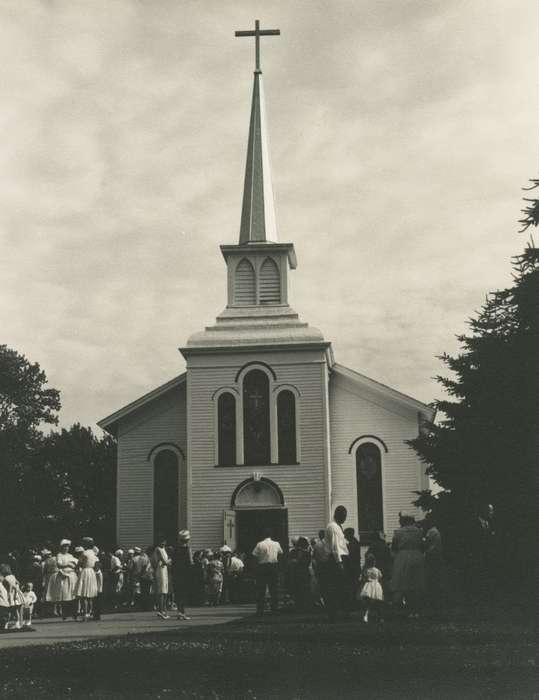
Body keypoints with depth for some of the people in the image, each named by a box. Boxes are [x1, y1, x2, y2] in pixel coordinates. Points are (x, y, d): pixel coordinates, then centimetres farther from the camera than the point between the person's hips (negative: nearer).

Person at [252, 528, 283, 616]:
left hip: (262, 567, -2)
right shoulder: (276, 544, 3)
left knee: (260, 590, 4)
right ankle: (274, 608, 9)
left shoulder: (260, 544, -6)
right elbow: (280, 553, 16)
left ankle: (260, 610, 3)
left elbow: (254, 555, -7)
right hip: (274, 567, 2)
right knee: (274, 588, 9)